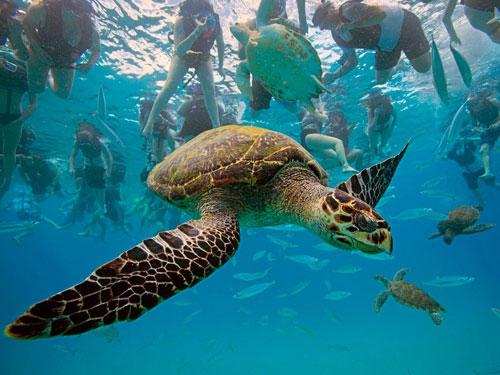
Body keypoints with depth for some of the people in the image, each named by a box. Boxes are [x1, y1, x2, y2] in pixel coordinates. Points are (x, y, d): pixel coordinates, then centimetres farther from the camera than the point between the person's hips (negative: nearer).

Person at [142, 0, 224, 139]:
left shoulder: (215, 24, -27)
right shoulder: (181, 22, -36)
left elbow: (220, 44, -6)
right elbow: (179, 51, -46)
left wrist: (220, 66, -1)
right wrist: (197, 32, -57)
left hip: (203, 58, 2)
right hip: (183, 57, -2)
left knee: (210, 91, -15)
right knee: (170, 86, -17)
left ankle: (217, 127, -9)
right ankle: (150, 122, -8)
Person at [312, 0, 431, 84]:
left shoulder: (347, 10, -26)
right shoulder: (338, 37, -3)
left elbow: (381, 13, -37)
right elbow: (353, 61, 4)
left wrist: (351, 25, -43)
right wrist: (334, 76, -9)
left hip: (402, 22, -7)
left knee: (423, 67, -15)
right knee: (381, 79, 6)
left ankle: (427, 45, 18)